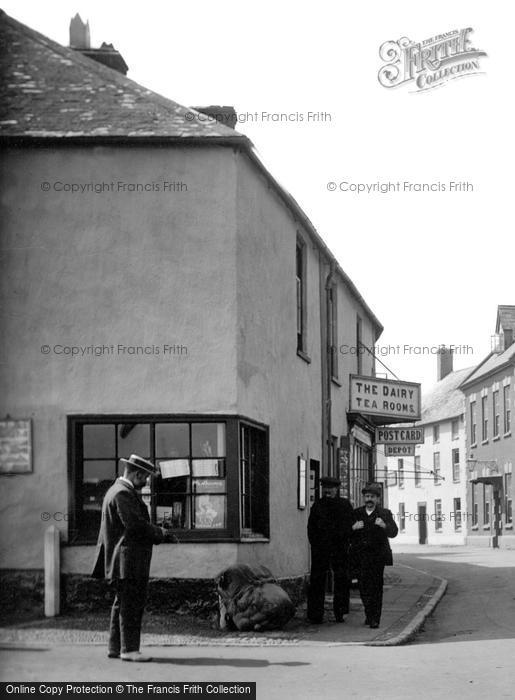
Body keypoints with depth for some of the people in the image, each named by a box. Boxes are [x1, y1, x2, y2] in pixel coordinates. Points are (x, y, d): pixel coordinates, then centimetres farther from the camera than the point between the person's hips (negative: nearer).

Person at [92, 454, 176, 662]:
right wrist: (161, 534, -10)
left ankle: (115, 648, 17)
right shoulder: (123, 493, -15)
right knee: (131, 605, -10)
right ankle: (129, 649, -9)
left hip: (123, 561, 11)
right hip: (129, 560, -11)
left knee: (123, 604, 14)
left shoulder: (117, 490, 20)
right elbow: (136, 524, -22)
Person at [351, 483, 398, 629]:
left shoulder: (385, 514, 6)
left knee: (376, 588, -6)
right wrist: (353, 528, -14)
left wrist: (384, 525, -23)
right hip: (360, 556, 2)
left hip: (377, 556, -2)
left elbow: (393, 532, -4)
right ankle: (369, 614, 23)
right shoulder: (356, 513, 11)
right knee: (363, 587, 2)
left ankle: (375, 619, -3)